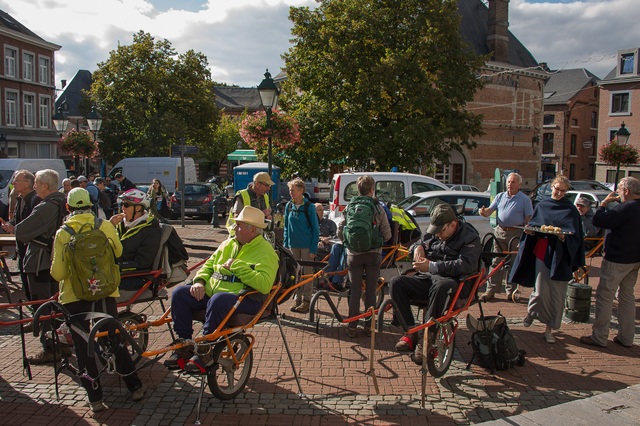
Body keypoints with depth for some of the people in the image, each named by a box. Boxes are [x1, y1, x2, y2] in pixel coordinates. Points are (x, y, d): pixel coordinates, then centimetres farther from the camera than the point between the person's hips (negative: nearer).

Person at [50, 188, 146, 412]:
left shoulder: (63, 233, -8)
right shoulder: (105, 226, -5)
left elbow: (57, 273, -7)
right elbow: (117, 251, 11)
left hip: (75, 297, -1)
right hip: (104, 293, 2)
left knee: (84, 347, 9)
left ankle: (95, 399, 12)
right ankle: (135, 387, 21)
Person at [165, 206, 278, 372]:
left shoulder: (266, 252, -7)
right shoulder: (229, 244, 17)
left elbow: (265, 285, -23)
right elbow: (208, 265, 22)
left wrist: (237, 266, -20)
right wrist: (199, 281, 0)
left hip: (245, 299, -8)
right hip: (210, 293, 8)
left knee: (218, 300, -38)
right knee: (179, 292, -10)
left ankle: (206, 351, -19)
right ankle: (184, 345, -3)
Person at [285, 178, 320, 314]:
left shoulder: (309, 207, -8)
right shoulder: (289, 206, 4)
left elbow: (315, 230, -6)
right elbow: (286, 226, 13)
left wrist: (313, 249, -11)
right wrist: (285, 245, 7)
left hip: (306, 245, -4)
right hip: (293, 245, 4)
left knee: (306, 273, 2)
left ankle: (306, 300, 11)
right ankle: (297, 299, 19)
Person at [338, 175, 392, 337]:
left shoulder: (349, 207, 2)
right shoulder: (378, 208, -3)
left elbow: (340, 232, 3)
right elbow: (387, 234, -1)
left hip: (354, 254, 1)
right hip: (373, 254, -1)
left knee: (355, 291, 8)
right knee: (371, 291, 8)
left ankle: (352, 327, 10)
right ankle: (369, 326, 15)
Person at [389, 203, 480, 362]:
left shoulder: (470, 237, -5)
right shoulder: (432, 233, 16)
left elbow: (465, 265, -21)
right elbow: (418, 243, 30)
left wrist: (432, 266, -26)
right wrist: (418, 247, 2)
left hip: (455, 282, -6)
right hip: (427, 279, 6)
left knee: (442, 286, -42)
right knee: (396, 282, -17)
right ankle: (410, 333, -16)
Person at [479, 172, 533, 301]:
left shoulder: (525, 199, 2)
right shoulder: (500, 196, 12)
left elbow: (528, 219, -1)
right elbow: (490, 210, 6)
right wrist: (484, 212, -18)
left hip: (516, 233, -3)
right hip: (500, 231, 3)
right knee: (496, 262, 2)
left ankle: (511, 291, 16)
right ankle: (491, 290, 5)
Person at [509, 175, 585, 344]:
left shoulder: (571, 210, 2)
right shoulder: (541, 206, 8)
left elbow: (574, 235, -3)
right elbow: (532, 226, 15)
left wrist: (563, 236, -23)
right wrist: (530, 231, -7)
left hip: (560, 255, -1)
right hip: (542, 251, 1)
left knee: (557, 294, 1)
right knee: (541, 290, -2)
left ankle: (549, 328, 13)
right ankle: (531, 311, 29)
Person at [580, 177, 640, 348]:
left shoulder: (626, 208, -22)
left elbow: (599, 220, -24)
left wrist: (604, 203, -11)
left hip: (617, 260, -9)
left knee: (604, 297, -1)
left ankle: (599, 337, 4)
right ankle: (626, 337, 22)